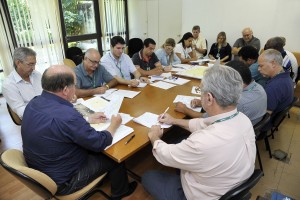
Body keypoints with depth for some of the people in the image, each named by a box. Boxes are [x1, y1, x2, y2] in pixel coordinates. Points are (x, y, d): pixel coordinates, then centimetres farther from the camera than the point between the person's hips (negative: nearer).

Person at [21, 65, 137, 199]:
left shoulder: (34, 103, -9)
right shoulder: (65, 115, -37)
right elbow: (100, 143, -23)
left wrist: (88, 120, 8)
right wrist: (114, 124, -5)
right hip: (62, 181, -7)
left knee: (93, 150, 22)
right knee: (114, 157, 9)